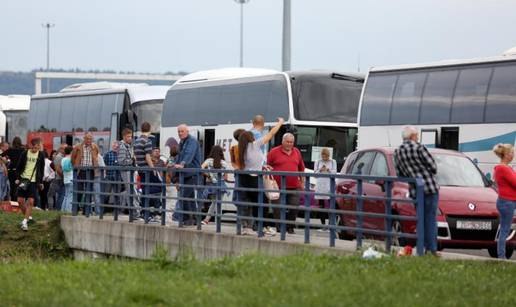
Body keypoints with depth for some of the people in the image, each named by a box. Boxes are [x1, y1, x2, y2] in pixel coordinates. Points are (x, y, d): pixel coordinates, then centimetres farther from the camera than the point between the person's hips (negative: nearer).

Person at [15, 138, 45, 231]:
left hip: (34, 181, -1)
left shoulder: (41, 155, 2)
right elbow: (18, 167, 6)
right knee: (20, 200, -1)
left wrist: (41, 182, 9)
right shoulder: (25, 154, 2)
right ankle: (28, 217, 20)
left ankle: (25, 222, -8)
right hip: (23, 180, 1)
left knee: (31, 201, -11)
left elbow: (42, 169, 10)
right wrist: (17, 178, -3)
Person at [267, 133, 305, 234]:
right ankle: (279, 228, 5)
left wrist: (302, 182, 18)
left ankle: (290, 227, 16)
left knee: (294, 208, 2)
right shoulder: (274, 152, 0)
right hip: (278, 187, -3)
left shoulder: (297, 152, 13)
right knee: (278, 209, -2)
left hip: (294, 187, 4)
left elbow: (301, 168, 21)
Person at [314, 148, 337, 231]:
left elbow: (334, 172, 1)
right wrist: (320, 170, -11)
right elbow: (315, 173, 8)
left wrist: (328, 170, -17)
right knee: (321, 205, 0)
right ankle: (323, 225, 4)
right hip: (320, 185, 2)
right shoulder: (317, 162, 14)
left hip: (330, 184, -2)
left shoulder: (333, 162, 11)